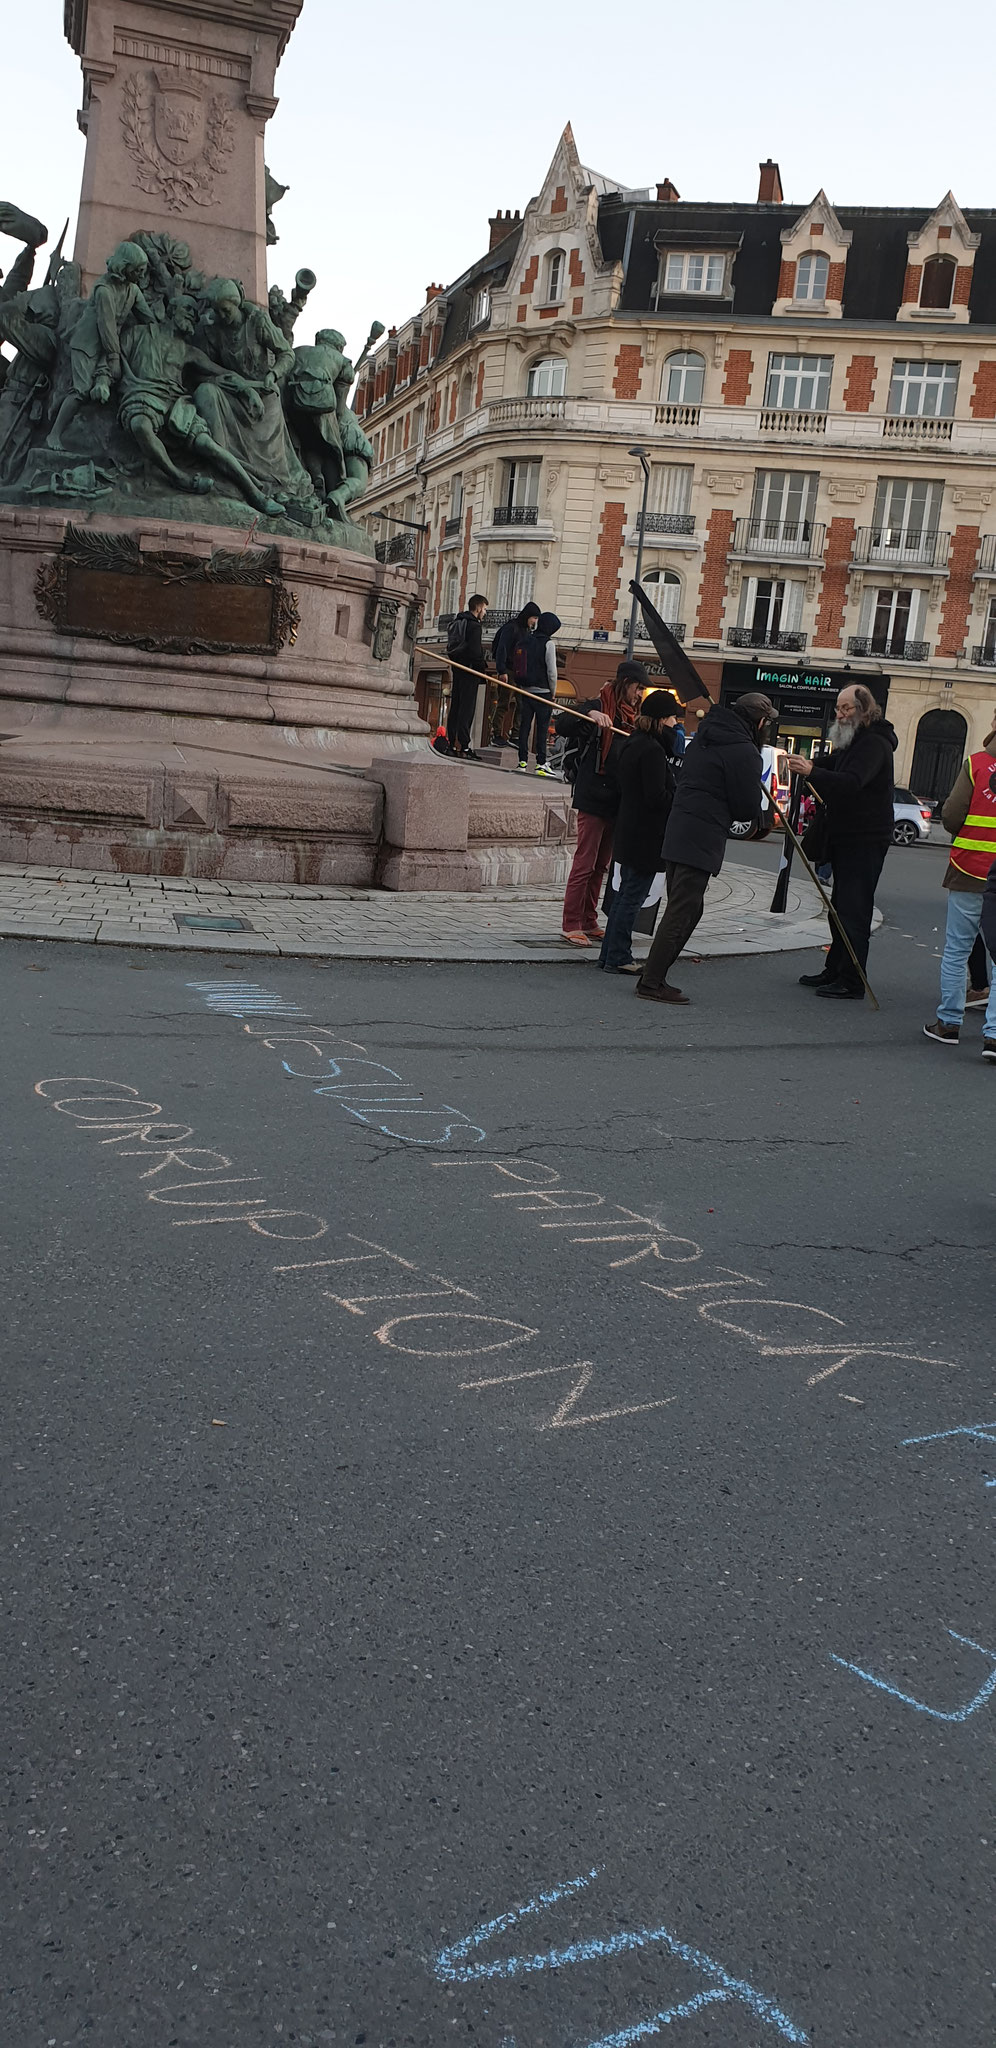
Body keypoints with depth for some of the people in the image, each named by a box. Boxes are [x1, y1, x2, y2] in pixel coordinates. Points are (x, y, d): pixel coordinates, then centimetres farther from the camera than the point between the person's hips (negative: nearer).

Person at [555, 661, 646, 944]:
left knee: (601, 863, 12)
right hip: (594, 797, -8)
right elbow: (561, 724, -20)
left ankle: (589, 921, 19)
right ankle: (572, 925, -3)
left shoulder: (630, 714, 16)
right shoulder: (600, 706, -8)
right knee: (585, 862, -7)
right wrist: (590, 713, -34)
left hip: (617, 800, 9)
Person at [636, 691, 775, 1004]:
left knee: (683, 908, 16)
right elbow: (749, 808, -8)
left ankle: (653, 977, 16)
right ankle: (652, 982, -6)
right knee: (682, 911, -6)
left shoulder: (704, 737, 17)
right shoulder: (744, 750, -10)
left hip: (676, 834, 9)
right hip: (701, 841, -9)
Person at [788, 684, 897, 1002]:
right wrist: (806, 766, -4)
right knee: (841, 907, 14)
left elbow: (851, 782, -30)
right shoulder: (851, 743, 19)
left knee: (854, 910, -11)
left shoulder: (874, 744, -15)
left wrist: (812, 772, -42)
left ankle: (852, 983, -9)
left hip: (865, 841, -10)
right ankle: (834, 971, 22)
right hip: (846, 838, 10)